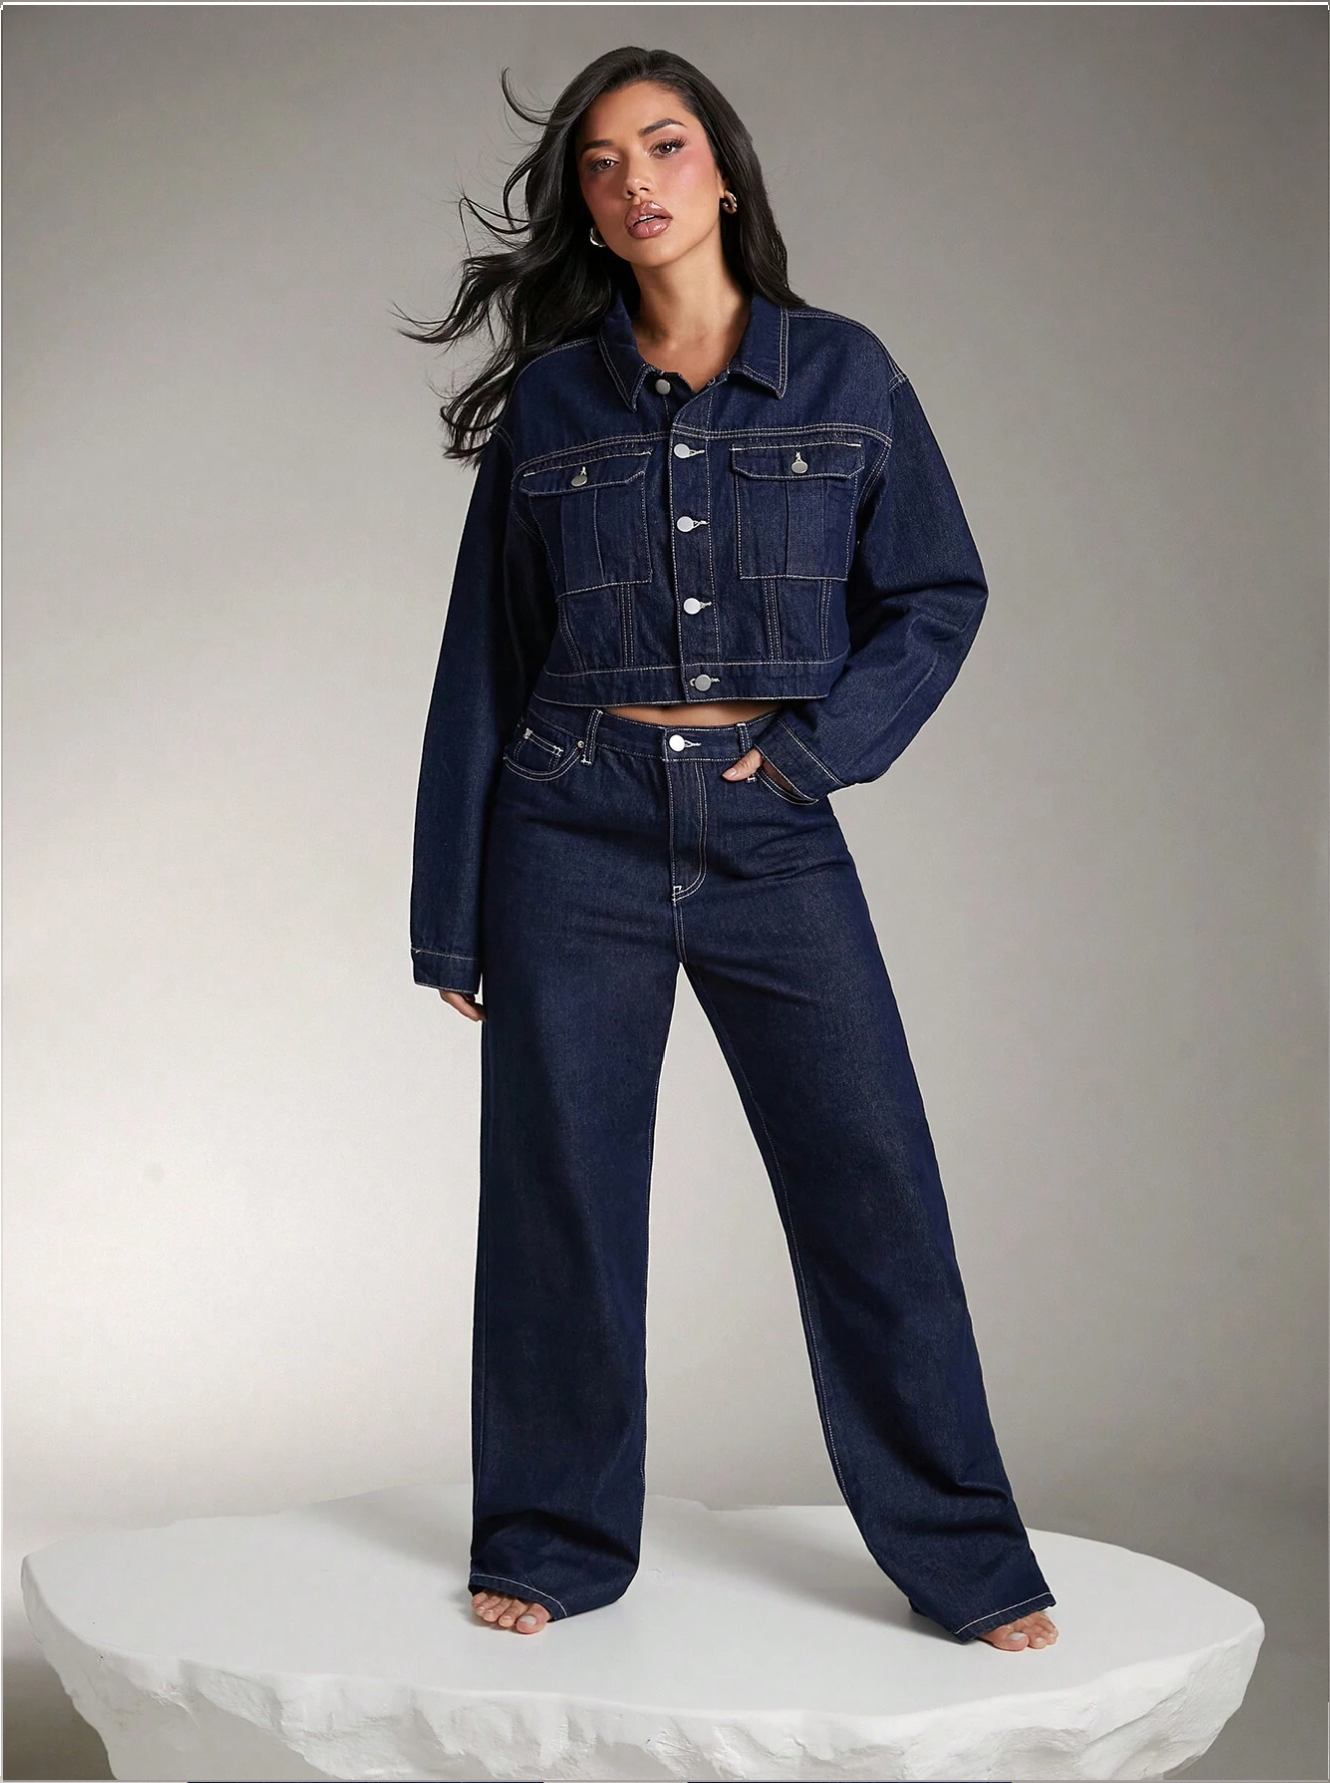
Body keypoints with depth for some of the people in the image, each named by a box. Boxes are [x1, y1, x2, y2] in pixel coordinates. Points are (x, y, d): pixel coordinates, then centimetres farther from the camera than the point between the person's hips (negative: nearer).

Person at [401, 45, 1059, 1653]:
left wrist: (816, 739, -8)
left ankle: (966, 1563, 13)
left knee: (873, 1190, -1)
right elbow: (484, 659, 7)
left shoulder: (844, 374, 4)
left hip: (772, 836, 0)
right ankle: (554, 1548, 23)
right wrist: (449, 915, 6)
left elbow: (940, 593, 8)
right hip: (574, 833, 1)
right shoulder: (549, 400, 5)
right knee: (561, 1200, 5)